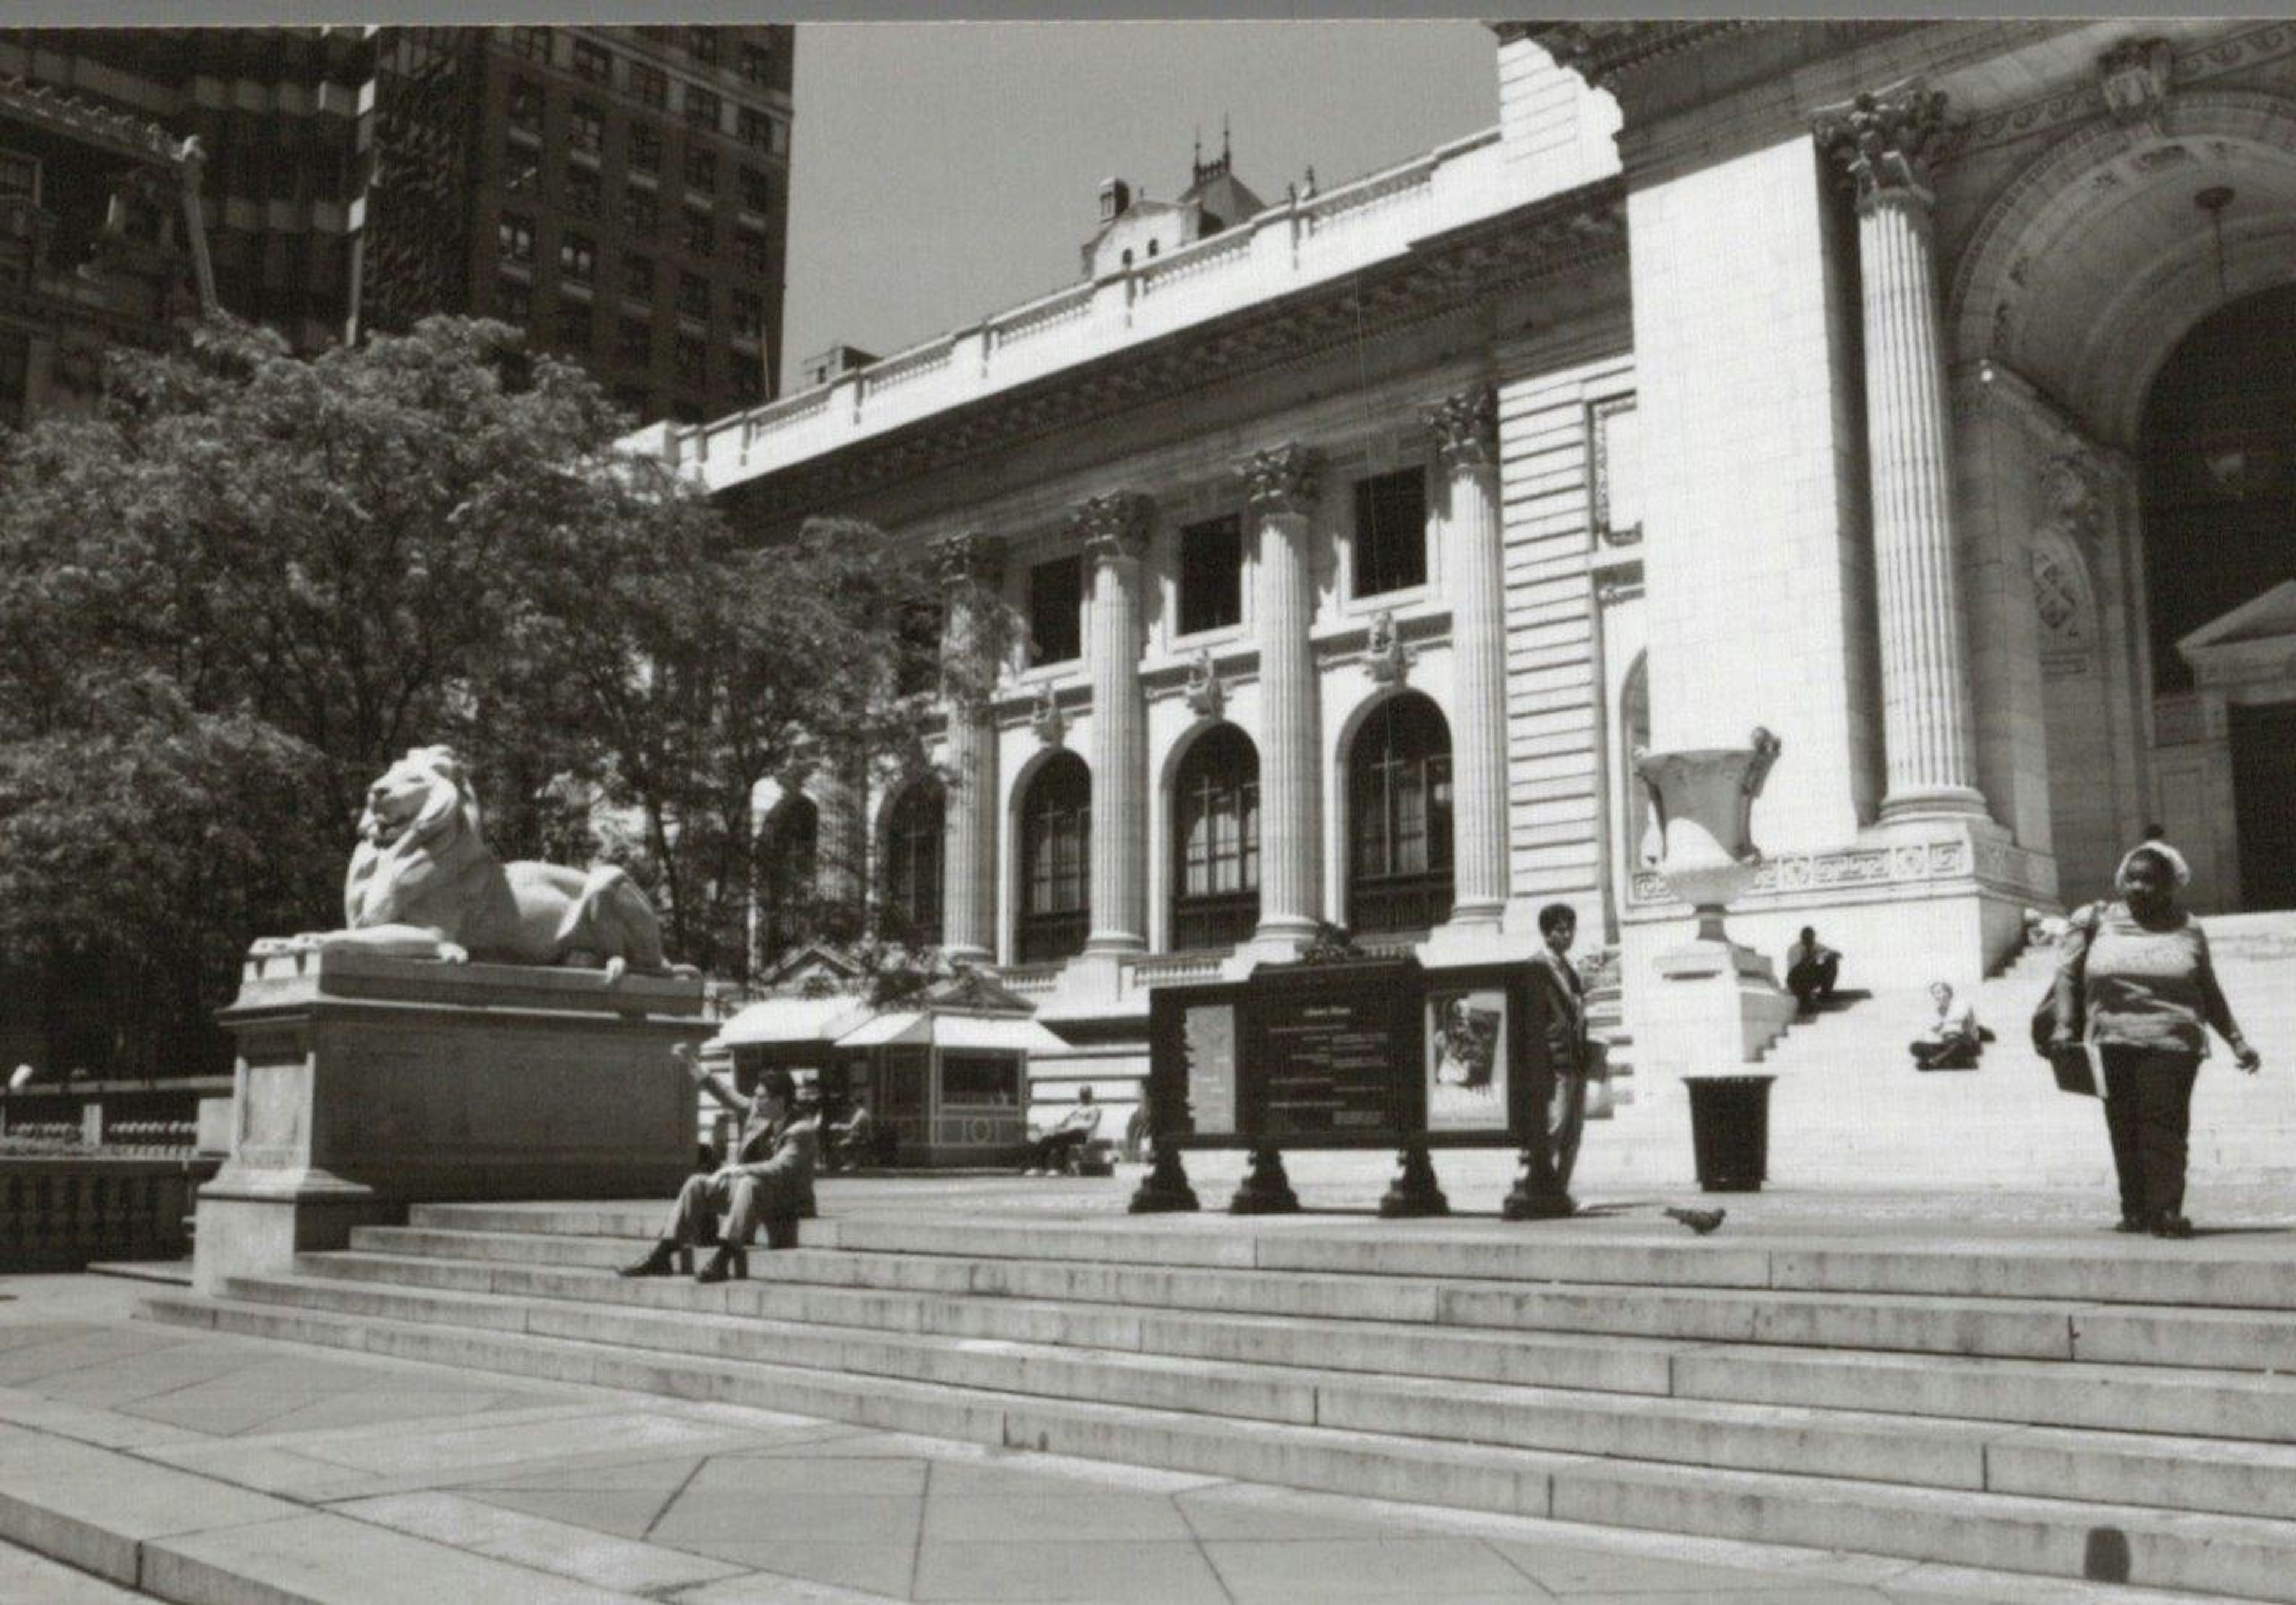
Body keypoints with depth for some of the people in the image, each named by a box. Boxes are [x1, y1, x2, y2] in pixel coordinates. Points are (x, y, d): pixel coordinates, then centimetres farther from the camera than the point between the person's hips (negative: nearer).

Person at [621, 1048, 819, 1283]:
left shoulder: (802, 1130, -21)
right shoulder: (758, 1111, 2)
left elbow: (780, 1168, -32)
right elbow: (727, 1096, 15)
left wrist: (738, 1170, -32)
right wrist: (692, 1065, 13)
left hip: (786, 1201, -9)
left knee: (749, 1184, -39)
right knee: (697, 1183, -4)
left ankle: (722, 1261, -45)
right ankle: (662, 1257, -9)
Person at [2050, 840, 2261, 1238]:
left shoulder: (2186, 930, 9)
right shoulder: (2096, 922, 8)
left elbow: (2208, 992, 18)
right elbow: (2068, 973, 10)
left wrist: (2236, 1041, 16)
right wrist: (2065, 1025, 1)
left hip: (2170, 1041, -1)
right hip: (2113, 1042, 1)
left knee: (2164, 1121, -13)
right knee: (2123, 1128, 2)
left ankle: (2166, 1210, -13)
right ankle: (2135, 1211, 10)